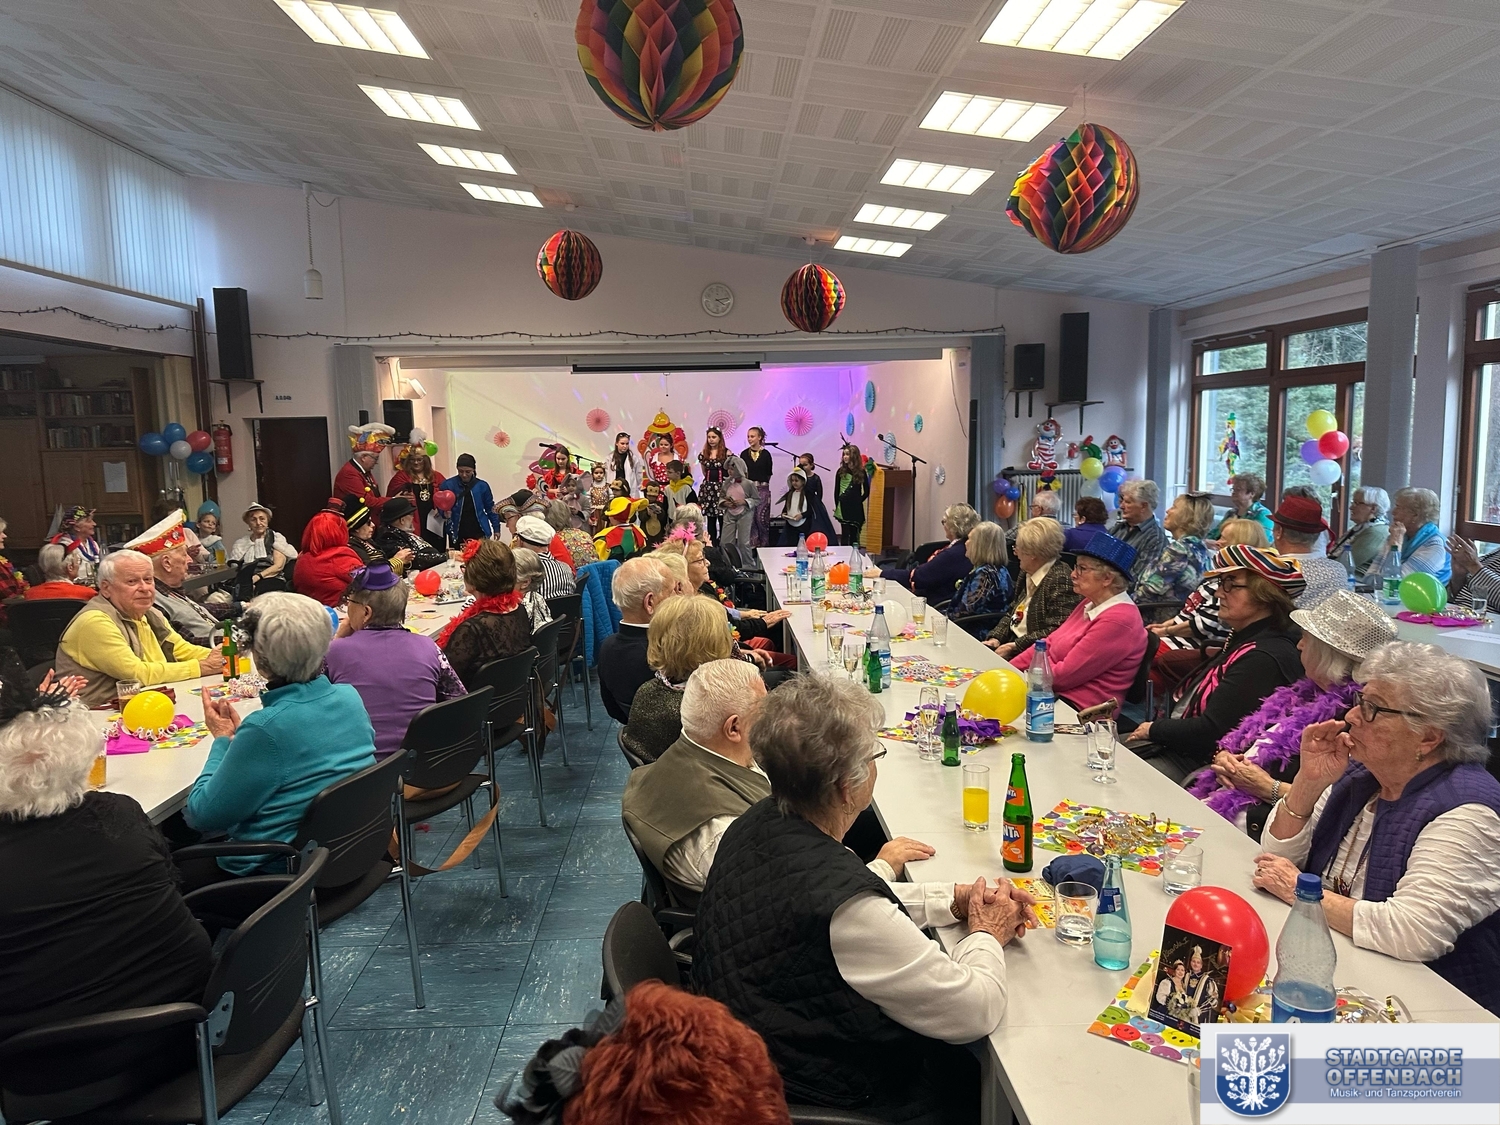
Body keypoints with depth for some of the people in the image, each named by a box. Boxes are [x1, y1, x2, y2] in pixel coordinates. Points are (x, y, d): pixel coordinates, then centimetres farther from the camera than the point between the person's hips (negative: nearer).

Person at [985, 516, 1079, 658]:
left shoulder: (1060, 579, -16)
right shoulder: (1027, 575, 13)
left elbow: (1056, 630, -21)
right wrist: (995, 639, 2)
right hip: (1012, 645, 9)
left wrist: (1015, 646, -19)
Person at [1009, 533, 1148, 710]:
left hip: (1081, 710, -8)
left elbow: (1065, 674, -20)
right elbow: (1049, 644, 13)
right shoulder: (1090, 604, 10)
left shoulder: (1118, 621, -20)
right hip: (1055, 695, 9)